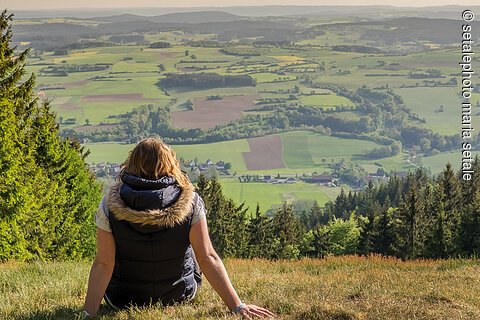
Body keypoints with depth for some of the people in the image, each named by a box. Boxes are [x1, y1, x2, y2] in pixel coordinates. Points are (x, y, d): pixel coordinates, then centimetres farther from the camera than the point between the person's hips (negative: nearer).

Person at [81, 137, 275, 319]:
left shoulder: (110, 205, -17)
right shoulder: (189, 202, -18)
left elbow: (103, 264, -20)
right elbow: (208, 258, -20)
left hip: (122, 301, 0)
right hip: (179, 297, 0)